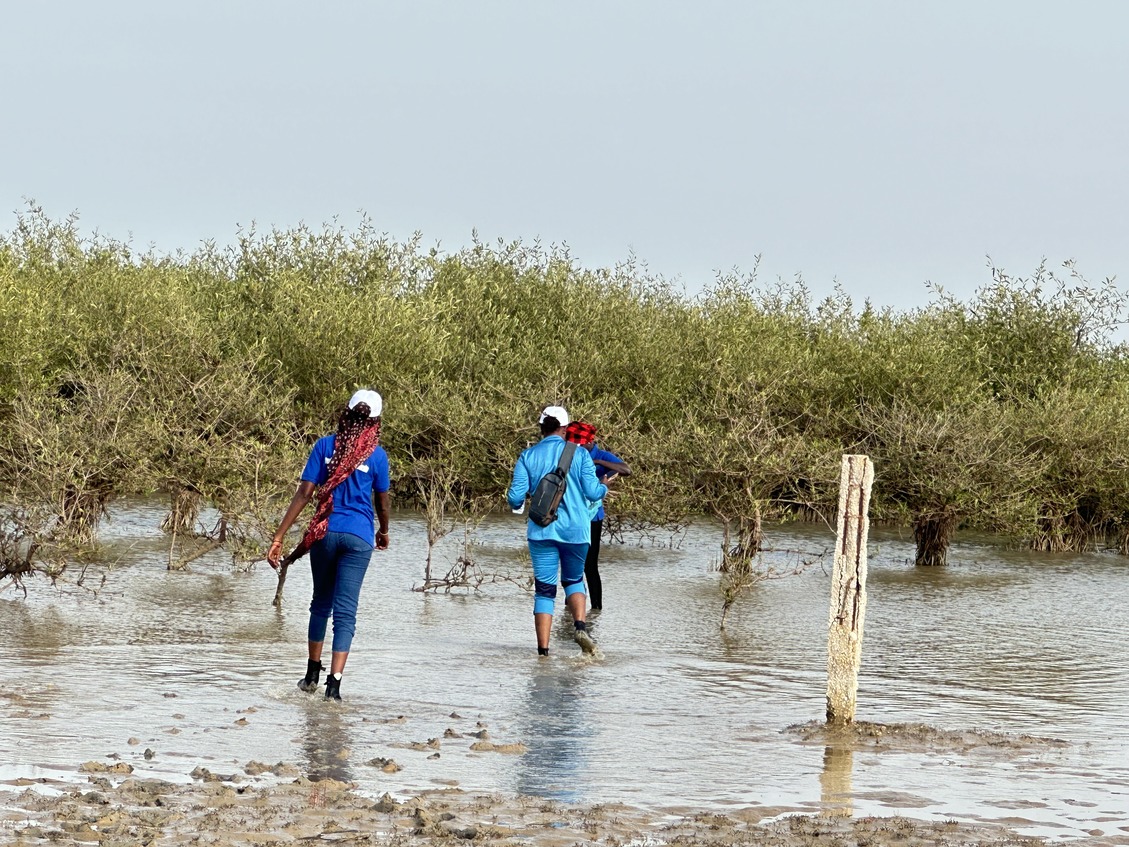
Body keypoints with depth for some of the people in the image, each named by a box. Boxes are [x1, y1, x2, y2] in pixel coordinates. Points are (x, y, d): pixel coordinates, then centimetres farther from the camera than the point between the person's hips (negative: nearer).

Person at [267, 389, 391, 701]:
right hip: (359, 536, -2)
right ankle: (334, 683, -12)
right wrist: (384, 532, 30)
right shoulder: (376, 455, -2)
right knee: (345, 611, -2)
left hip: (325, 532, 2)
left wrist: (279, 537, -4)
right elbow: (382, 503, 9)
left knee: (321, 603, 20)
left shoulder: (325, 446, 0)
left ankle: (312, 674, 28)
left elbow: (304, 493, -4)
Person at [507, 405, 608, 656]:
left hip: (542, 530, 0)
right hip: (575, 530, 0)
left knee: (544, 590, 5)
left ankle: (543, 650, -3)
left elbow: (516, 497, -3)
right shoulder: (579, 454, -1)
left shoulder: (528, 456, 1)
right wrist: (604, 489, 16)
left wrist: (516, 504, 21)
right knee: (574, 580, 21)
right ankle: (580, 625, -6)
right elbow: (592, 492, -7)